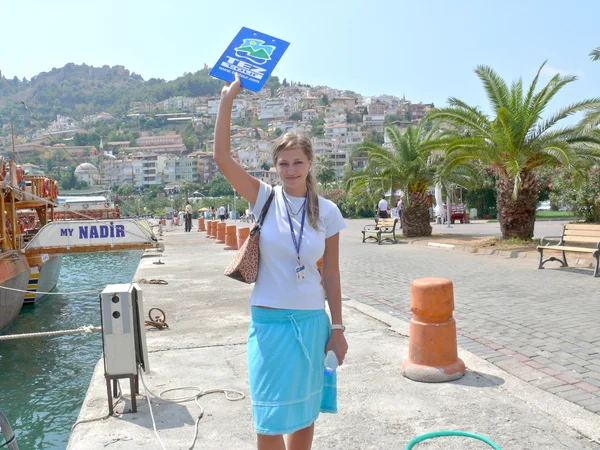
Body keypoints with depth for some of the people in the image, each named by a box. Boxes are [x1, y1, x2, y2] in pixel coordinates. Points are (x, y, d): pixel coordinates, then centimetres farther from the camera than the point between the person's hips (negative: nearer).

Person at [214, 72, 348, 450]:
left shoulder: (327, 212, -2)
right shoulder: (265, 199, -4)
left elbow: (331, 274, 1)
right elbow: (223, 158, -15)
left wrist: (337, 328, 2)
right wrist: (227, 100, -19)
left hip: (312, 320, 1)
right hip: (269, 320, -1)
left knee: (305, 412, 15)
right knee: (270, 419, 8)